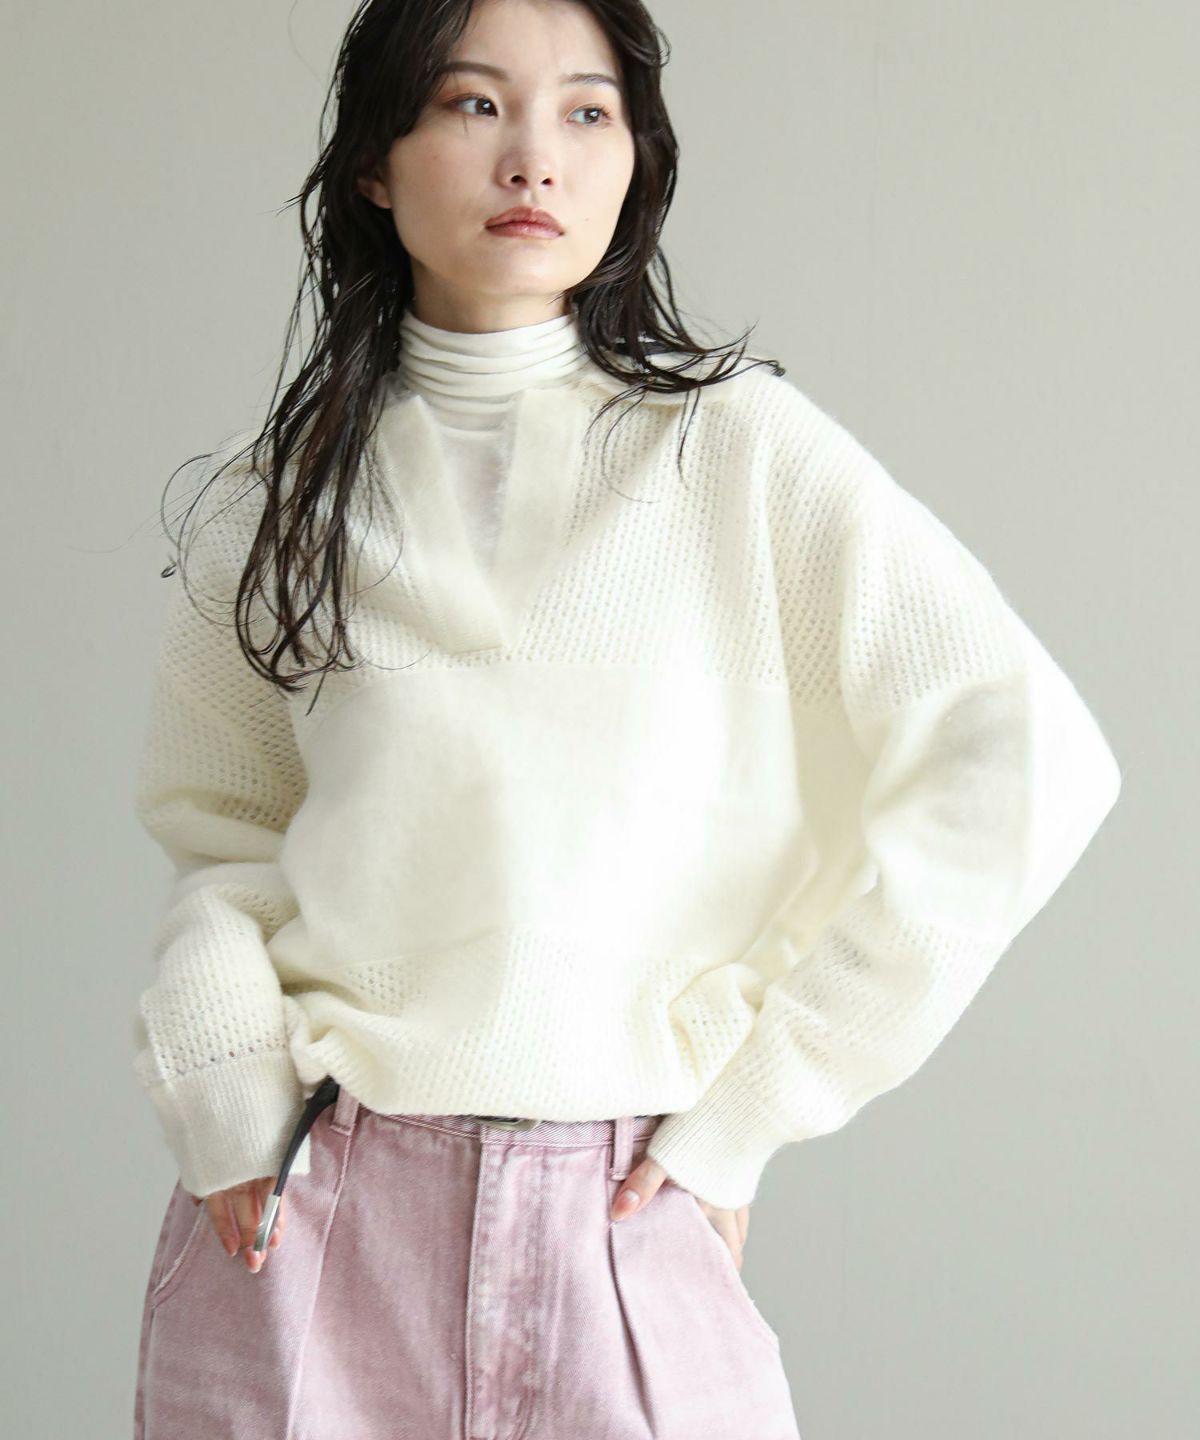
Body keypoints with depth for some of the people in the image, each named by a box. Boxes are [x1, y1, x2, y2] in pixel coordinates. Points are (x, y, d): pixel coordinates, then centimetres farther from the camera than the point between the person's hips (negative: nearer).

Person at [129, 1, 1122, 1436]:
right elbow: (215, 826, 13)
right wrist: (223, 1076, -6)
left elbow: (1024, 762, -7)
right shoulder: (277, 486, 5)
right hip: (304, 1219, 2)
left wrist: (745, 1101, -6)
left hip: (618, 1220, -1)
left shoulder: (740, 449, -3)